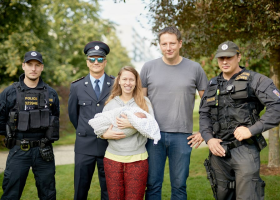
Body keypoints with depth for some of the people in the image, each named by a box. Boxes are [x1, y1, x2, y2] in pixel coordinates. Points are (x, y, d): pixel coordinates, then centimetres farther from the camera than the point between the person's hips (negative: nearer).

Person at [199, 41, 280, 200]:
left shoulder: (255, 80, -3)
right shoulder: (213, 85, 15)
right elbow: (204, 114, 14)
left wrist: (252, 130, -19)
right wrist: (209, 139, -3)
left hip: (244, 150, -5)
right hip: (218, 150, 6)